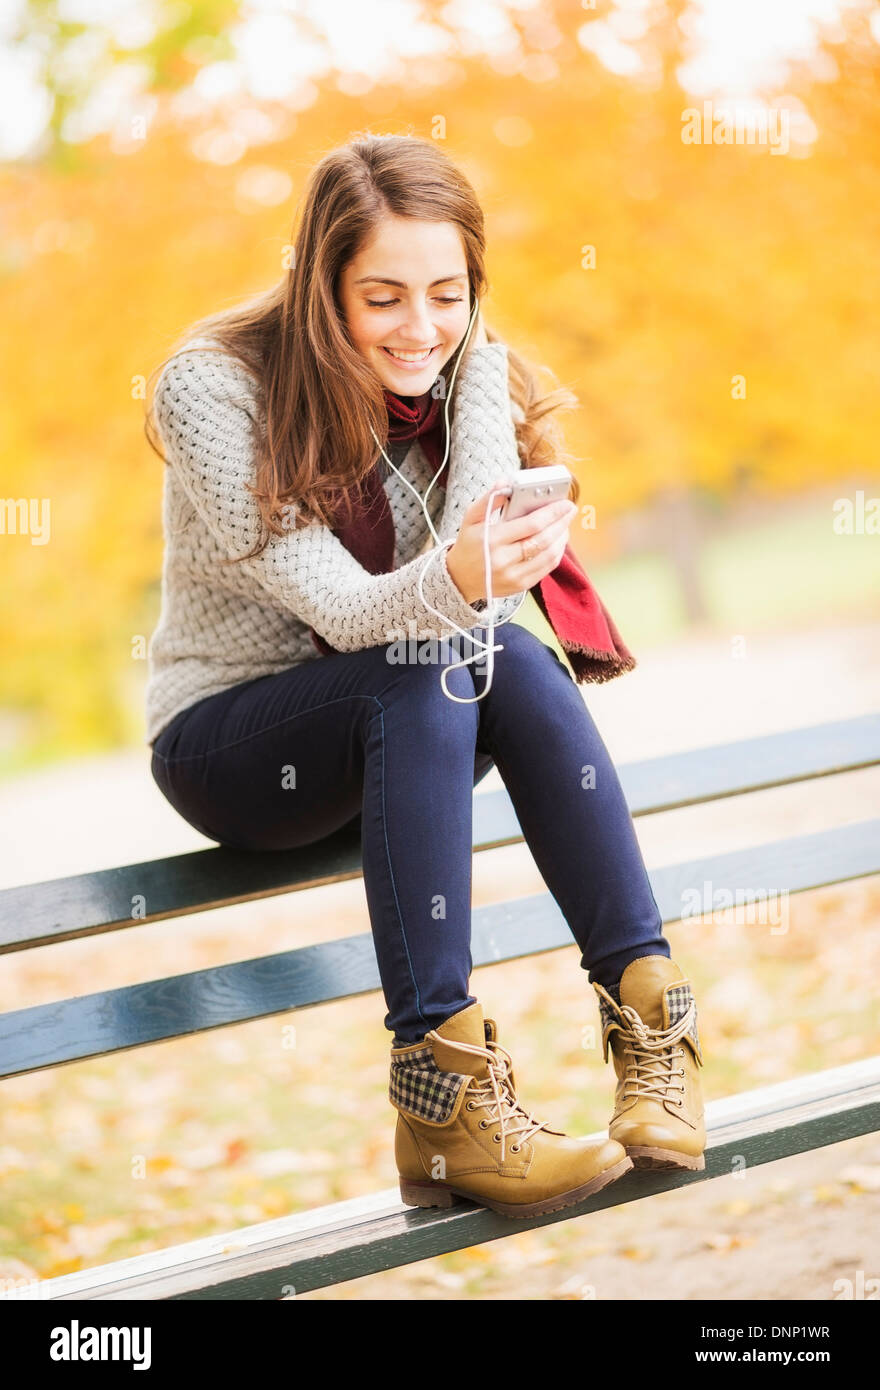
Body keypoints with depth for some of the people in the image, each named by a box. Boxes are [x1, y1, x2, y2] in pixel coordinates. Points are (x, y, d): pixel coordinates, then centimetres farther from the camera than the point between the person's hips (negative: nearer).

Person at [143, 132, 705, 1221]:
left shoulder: (473, 367, -4)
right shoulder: (214, 391, -19)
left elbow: (478, 584, -15)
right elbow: (339, 608, -27)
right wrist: (451, 581, -46)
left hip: (384, 724, 4)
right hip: (227, 740, -4)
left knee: (514, 664, -28)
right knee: (422, 678, -33)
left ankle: (648, 1019, -28)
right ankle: (442, 1083, -38)